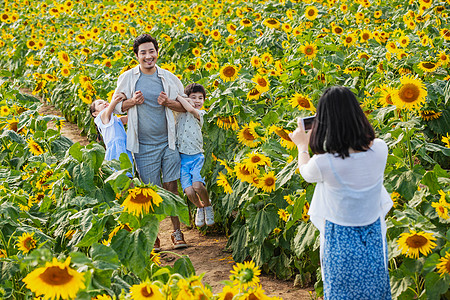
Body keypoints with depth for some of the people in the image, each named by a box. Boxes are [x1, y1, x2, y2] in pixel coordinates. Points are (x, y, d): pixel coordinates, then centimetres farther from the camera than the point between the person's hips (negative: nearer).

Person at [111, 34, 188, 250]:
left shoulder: (168, 78, 3)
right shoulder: (127, 78, 1)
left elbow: (185, 106, 11)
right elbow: (116, 107, 10)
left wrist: (168, 103, -11)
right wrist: (132, 102, -11)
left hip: (168, 142, 1)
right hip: (144, 146, -1)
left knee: (171, 187, 1)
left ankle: (177, 232, 12)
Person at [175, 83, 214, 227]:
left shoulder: (201, 114, 3)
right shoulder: (179, 113, 10)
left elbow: (191, 109, -17)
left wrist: (178, 96, -9)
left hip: (197, 156, -1)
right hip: (182, 157, 1)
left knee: (197, 185, -24)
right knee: (189, 191, -13)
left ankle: (208, 206, 7)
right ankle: (199, 208, 19)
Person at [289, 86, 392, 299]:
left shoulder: (324, 164, -31)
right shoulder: (380, 149, -21)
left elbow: (306, 173, -5)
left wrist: (302, 146, 15)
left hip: (342, 241, -3)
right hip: (373, 239, 3)